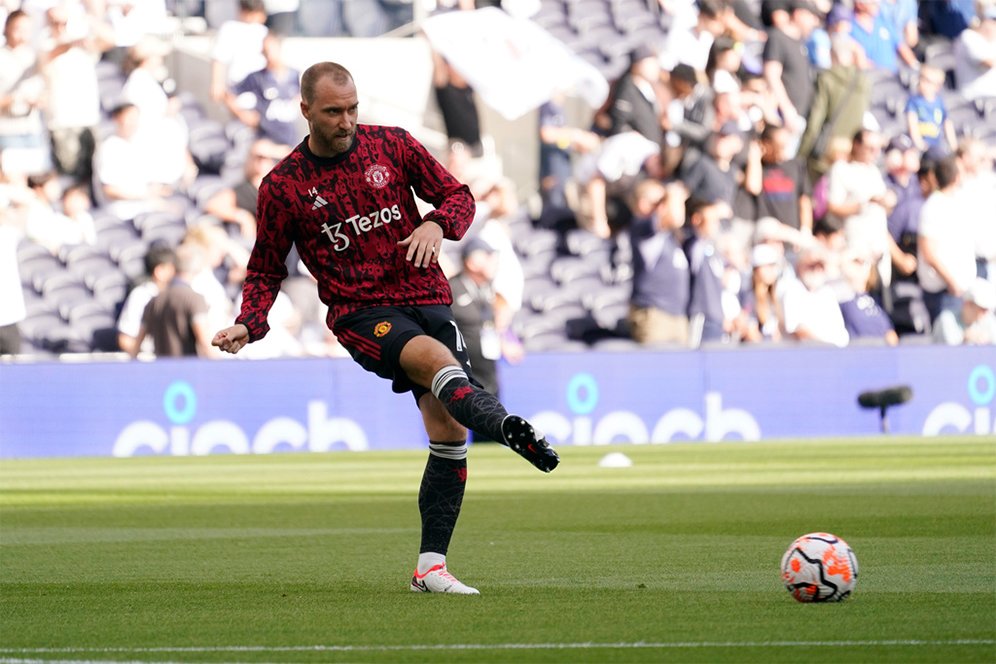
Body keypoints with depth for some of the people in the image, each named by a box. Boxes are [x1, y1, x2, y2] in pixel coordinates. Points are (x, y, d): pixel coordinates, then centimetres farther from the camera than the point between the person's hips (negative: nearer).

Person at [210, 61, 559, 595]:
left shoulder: (392, 145, 6)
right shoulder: (282, 186, 3)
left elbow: (458, 195, 11)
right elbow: (266, 270, 11)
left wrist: (437, 223, -11)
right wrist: (248, 324, -7)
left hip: (426, 297, 3)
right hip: (359, 312, -3)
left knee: (449, 431, -6)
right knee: (438, 359, -34)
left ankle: (431, 566, 1)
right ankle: (514, 431, -61)